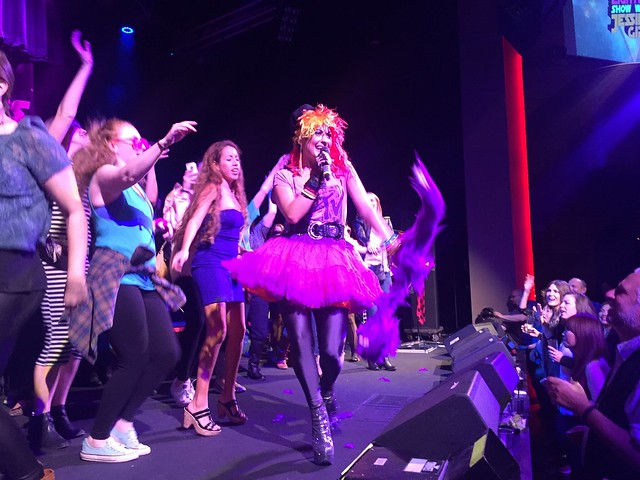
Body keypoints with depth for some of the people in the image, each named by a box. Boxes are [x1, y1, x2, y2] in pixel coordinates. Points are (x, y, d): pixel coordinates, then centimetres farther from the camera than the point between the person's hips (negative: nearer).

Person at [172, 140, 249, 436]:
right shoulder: (212, 188, -4)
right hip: (210, 263, -8)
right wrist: (184, 249, -35)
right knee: (217, 330, -18)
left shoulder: (234, 194, 18)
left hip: (231, 265, 8)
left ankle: (227, 397, 16)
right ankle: (198, 405, -12)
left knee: (237, 331, 5)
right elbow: (194, 221, -19)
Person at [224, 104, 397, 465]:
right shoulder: (285, 175, 9)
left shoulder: (342, 168, 12)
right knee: (301, 343, -10)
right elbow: (293, 213, -8)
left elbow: (367, 208, 5)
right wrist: (317, 177, -8)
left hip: (334, 261, 1)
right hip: (296, 259, 0)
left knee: (332, 349, -6)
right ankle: (319, 416, 6)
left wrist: (392, 243, -3)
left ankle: (327, 393, 29)